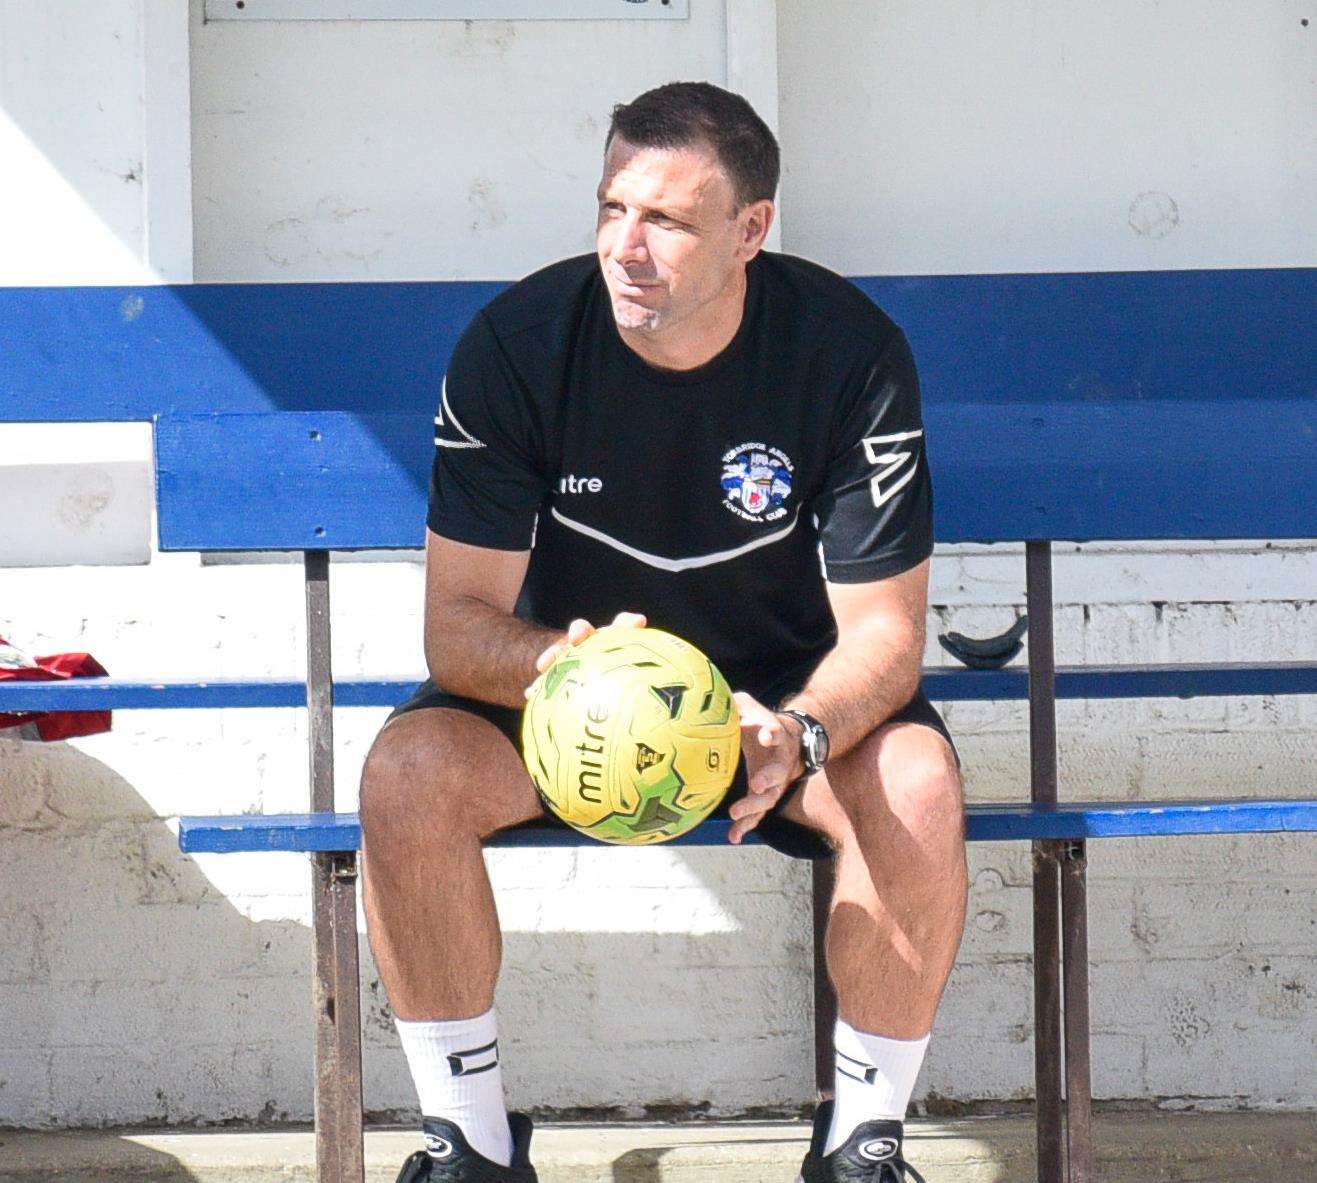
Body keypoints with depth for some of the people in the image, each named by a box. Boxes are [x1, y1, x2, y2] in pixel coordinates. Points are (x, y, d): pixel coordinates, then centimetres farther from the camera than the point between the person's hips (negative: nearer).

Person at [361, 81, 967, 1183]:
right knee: (407, 775, -29)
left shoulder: (853, 353, -19)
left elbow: (883, 629, -17)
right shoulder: (516, 342, -17)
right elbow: (458, 622, -16)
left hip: (786, 688, -1)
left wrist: (797, 732, -39)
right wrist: (556, 667, -40)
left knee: (916, 789, -32)